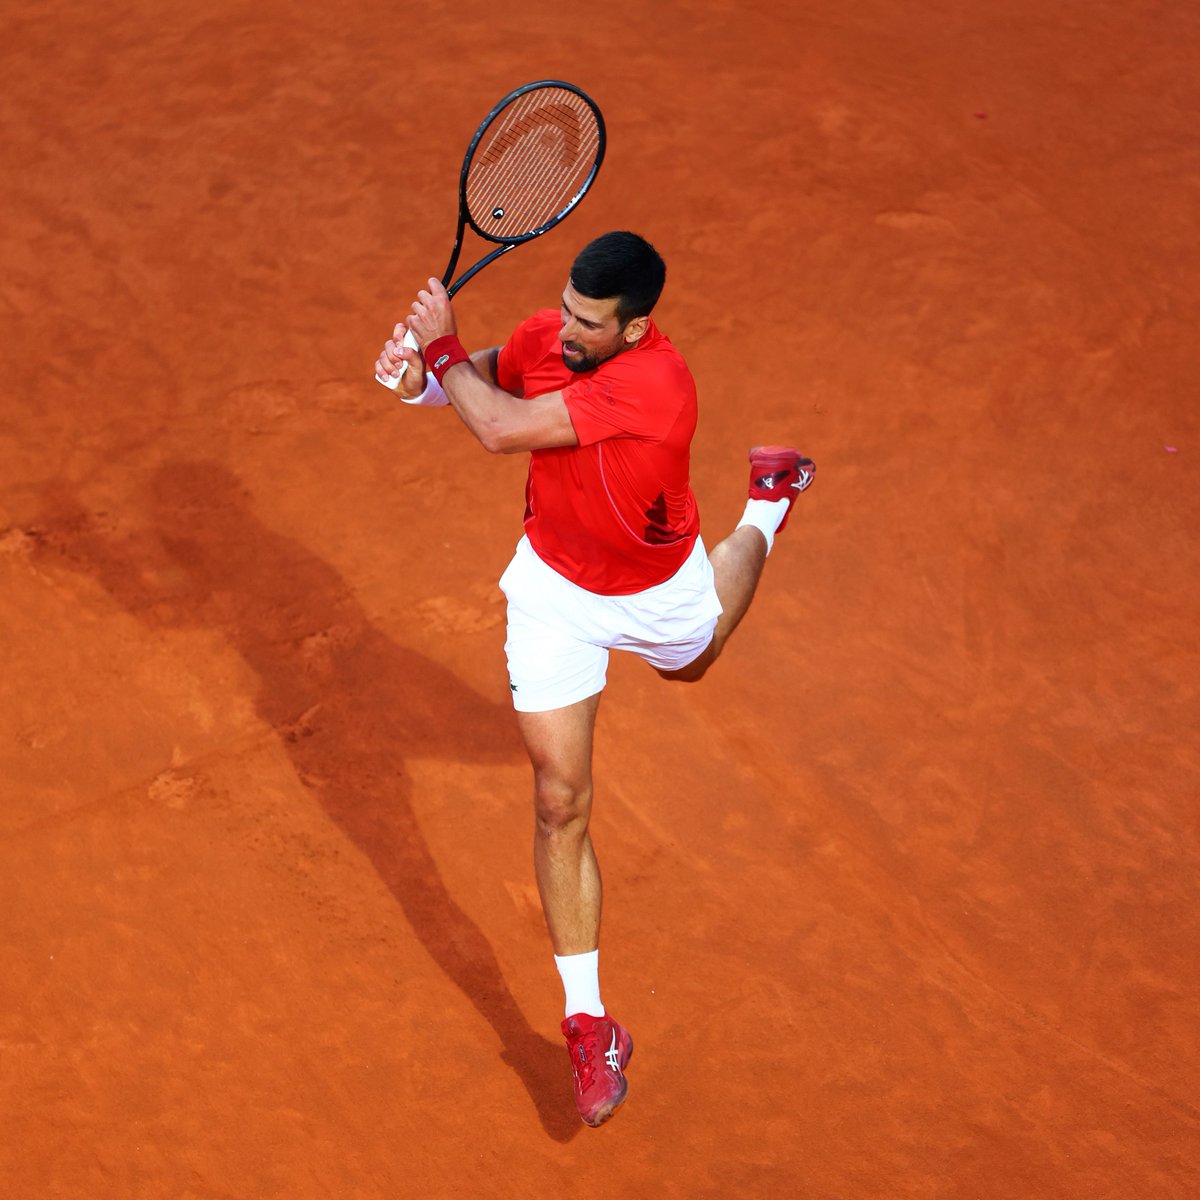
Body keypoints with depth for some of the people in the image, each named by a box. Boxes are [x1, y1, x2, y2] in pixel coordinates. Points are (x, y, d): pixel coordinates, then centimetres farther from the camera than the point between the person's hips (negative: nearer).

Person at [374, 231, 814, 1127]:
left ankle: (767, 511, 62)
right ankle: (589, 1023, 9)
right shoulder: (544, 337, -19)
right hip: (556, 591, 3)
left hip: (661, 595, -3)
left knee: (691, 663, 36)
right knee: (560, 804, -2)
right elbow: (487, 377, 7)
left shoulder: (655, 383, -39)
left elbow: (502, 430, -43)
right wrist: (423, 373, -15)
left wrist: (439, 344, -29)